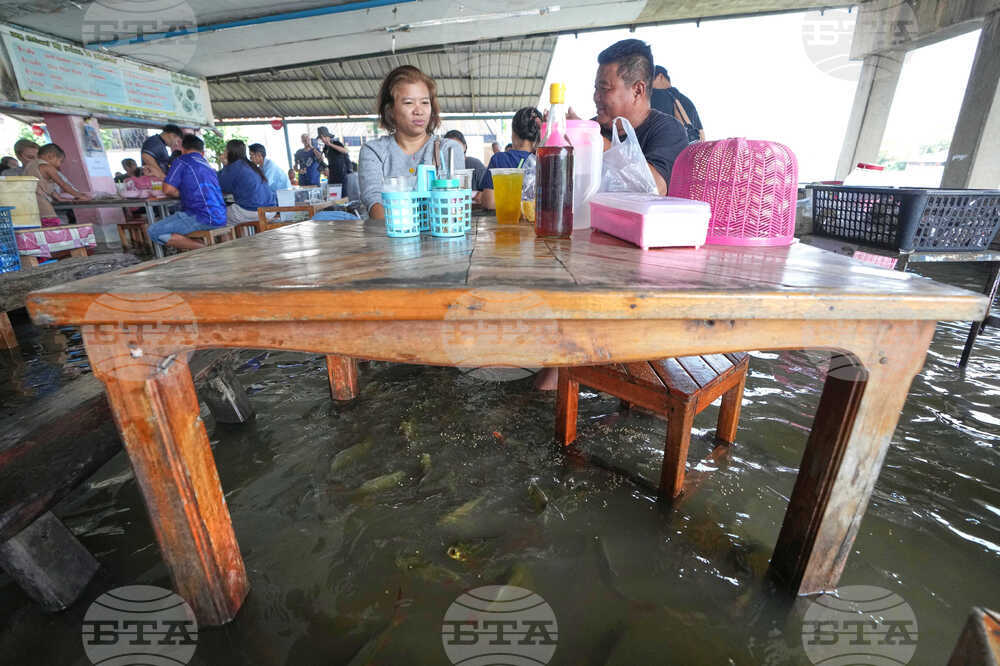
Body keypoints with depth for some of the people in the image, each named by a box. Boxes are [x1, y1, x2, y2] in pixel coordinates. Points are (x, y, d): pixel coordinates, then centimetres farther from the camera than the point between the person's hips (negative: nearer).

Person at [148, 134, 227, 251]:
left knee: (154, 231, -7)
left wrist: (181, 194, 14)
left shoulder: (182, 160, 1)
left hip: (204, 218, -8)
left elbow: (168, 189, -3)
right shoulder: (208, 165, 23)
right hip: (220, 218, 8)